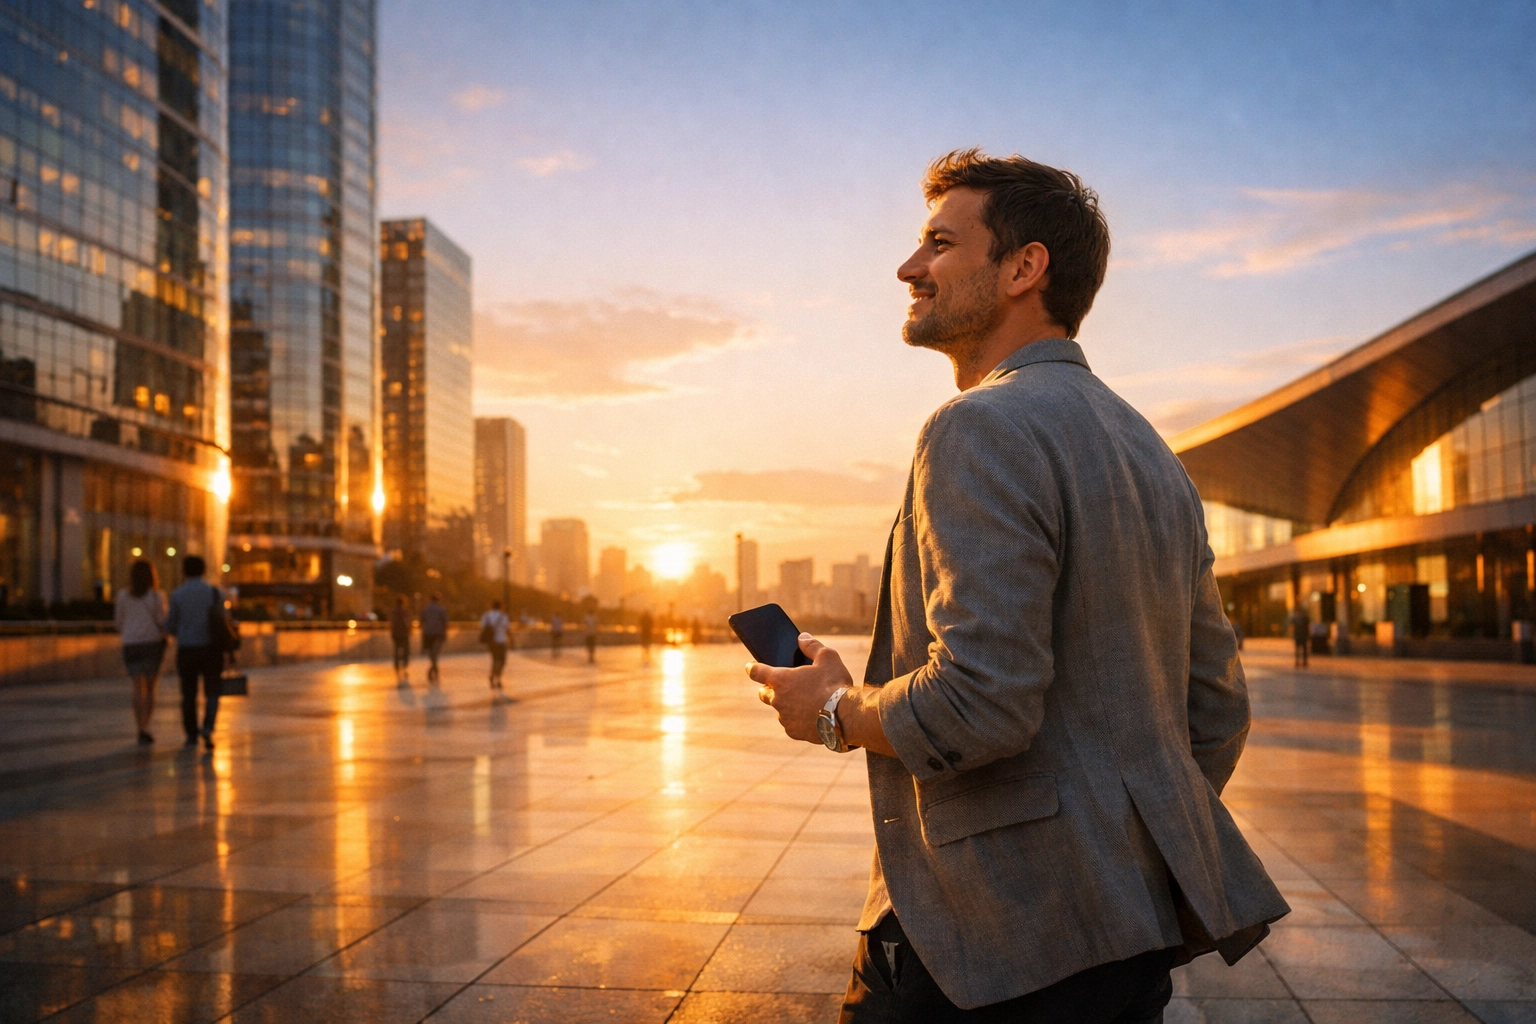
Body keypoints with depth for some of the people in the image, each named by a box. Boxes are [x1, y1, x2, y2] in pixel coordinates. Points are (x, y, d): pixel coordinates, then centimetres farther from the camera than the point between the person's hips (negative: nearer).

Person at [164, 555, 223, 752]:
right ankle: (208, 727, -15)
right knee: (211, 692, 6)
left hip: (186, 649, 1)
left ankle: (191, 735, 13)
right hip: (210, 649, 0)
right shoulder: (214, 593, -4)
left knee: (189, 693, 11)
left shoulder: (177, 595, -3)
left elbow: (170, 626, 1)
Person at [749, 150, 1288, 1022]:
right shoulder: (1151, 452, 13)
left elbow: (980, 703, -25)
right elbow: (1219, 710, 15)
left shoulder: (983, 432, -16)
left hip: (999, 944, -9)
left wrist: (837, 710, -6)